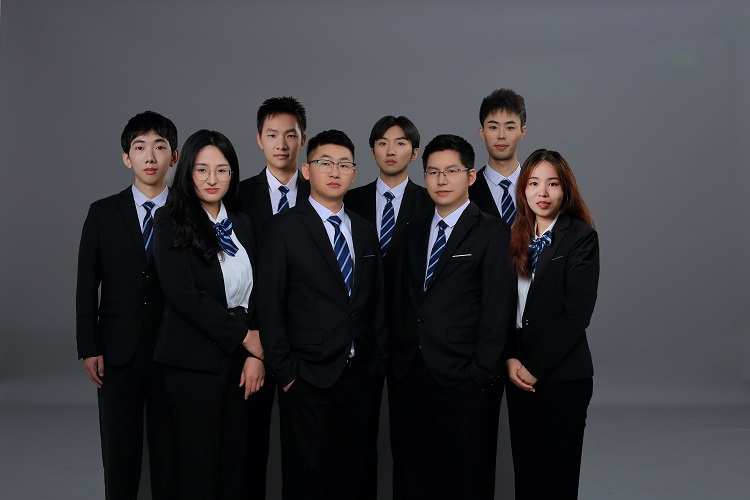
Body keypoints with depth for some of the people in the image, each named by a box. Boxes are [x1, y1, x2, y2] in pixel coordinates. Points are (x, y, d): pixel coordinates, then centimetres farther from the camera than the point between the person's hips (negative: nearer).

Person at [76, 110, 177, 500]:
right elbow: (87, 286, 4)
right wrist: (89, 349, -2)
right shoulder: (103, 213, 4)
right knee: (119, 457, 9)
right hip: (117, 354, 1)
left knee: (169, 455, 8)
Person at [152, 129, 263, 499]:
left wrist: (256, 354, -4)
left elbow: (255, 291, 8)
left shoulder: (241, 223, 10)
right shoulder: (171, 223, -5)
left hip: (241, 359, 5)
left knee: (234, 463, 10)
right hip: (194, 361, -5)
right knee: (197, 467, 4)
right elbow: (182, 292, -15)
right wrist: (244, 336, -11)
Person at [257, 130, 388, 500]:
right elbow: (269, 306, -7)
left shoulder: (365, 231, 11)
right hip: (308, 377, -4)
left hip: (362, 377, 5)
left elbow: (376, 302, 14)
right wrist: (284, 371, -9)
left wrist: (380, 363, 9)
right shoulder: (283, 229, -4)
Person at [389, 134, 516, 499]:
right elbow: (403, 301, 15)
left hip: (462, 379, -5)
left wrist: (481, 374, -12)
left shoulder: (492, 233, -3)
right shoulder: (415, 231, 14)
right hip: (408, 374, 5)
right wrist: (396, 359, 6)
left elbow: (497, 310, -8)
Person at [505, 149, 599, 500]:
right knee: (524, 471, 12)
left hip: (562, 377, -5)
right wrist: (511, 359, -7)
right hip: (519, 376, 5)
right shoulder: (517, 237, 10)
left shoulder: (581, 237, -7)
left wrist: (534, 366, -13)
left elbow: (577, 312, -14)